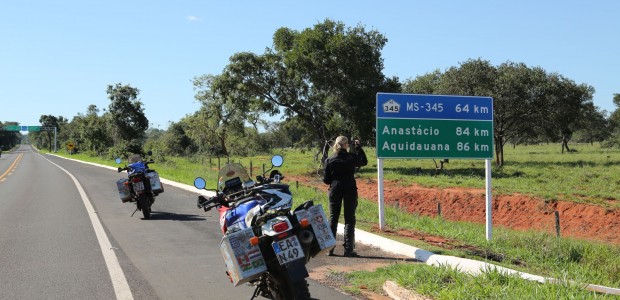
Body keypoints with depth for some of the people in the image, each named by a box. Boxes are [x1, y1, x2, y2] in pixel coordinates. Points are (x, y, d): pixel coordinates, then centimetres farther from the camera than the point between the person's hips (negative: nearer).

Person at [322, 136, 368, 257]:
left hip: (335, 190, 1)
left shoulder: (330, 160, -3)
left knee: (333, 219, 9)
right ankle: (348, 249, 1)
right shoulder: (352, 157, -4)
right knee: (349, 219, 5)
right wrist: (358, 147, 18)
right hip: (350, 190, -1)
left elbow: (326, 180, -2)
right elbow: (364, 161, 16)